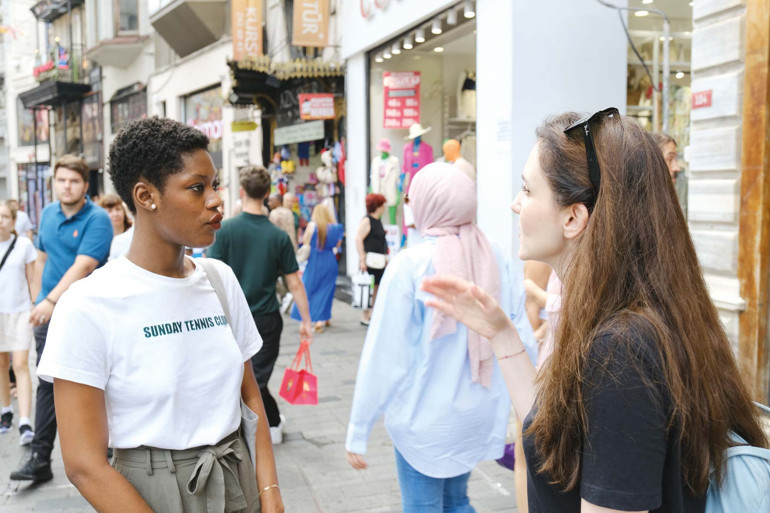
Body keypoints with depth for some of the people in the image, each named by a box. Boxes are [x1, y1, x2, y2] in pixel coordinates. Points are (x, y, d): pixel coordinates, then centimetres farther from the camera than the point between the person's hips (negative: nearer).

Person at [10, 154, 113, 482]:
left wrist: (52, 301, -28)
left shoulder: (97, 219, -12)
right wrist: (37, 302, 15)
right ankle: (40, 458, 11)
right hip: (48, 312, 5)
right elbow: (42, 260, 18)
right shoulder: (48, 214, 9)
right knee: (47, 383, 6)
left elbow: (82, 266, -21)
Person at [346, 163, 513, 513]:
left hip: (424, 419, -5)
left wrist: (358, 430, -8)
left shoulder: (411, 264, -18)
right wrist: (501, 411, 11)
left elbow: (385, 356, -16)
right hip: (478, 415, 5)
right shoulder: (492, 258, -5)